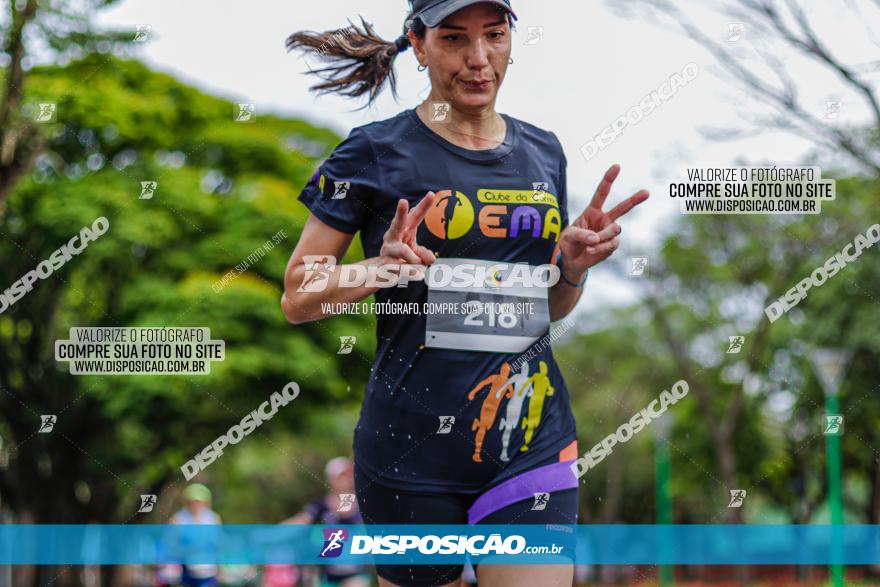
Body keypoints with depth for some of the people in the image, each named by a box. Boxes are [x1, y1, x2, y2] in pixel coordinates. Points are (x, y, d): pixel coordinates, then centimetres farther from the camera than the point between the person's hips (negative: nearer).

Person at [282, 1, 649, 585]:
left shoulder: (543, 152, 11)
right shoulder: (376, 153, -3)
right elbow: (297, 300, -1)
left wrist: (574, 266, -1)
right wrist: (382, 269, -18)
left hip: (533, 442, 3)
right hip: (414, 445, -3)